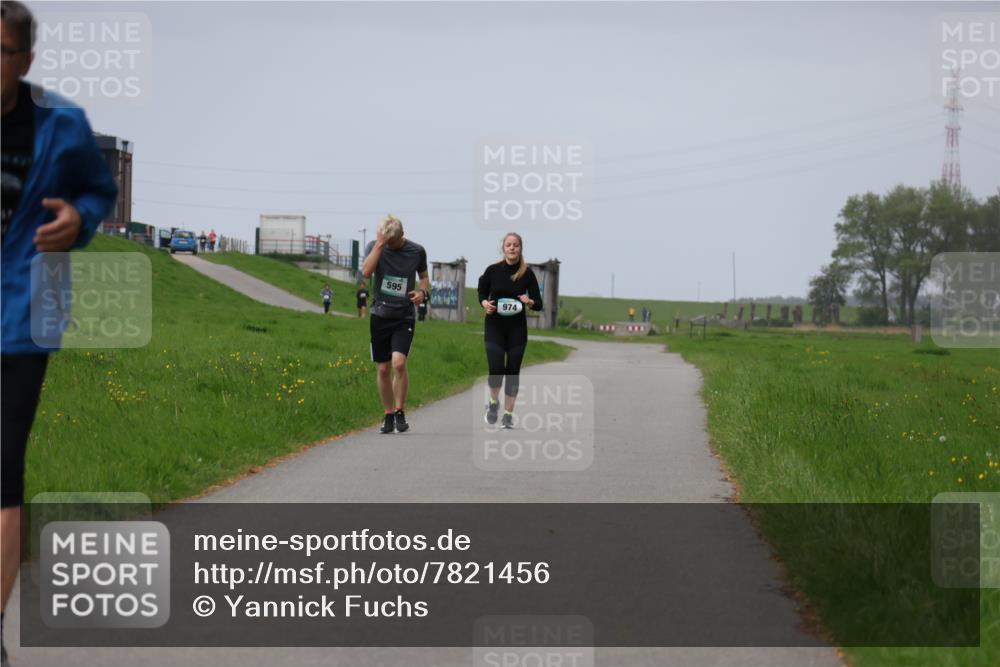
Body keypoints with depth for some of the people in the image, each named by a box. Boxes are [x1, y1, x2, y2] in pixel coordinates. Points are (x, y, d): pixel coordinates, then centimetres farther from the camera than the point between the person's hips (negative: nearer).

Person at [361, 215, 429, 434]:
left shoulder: (417, 251, -1)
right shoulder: (374, 247, -2)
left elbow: (424, 276, 15)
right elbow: (366, 272, -19)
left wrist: (424, 292, -7)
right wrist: (379, 244, -22)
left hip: (404, 317, -1)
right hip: (380, 315, 1)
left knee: (399, 363, -19)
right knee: (383, 369, 6)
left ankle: (400, 411, -3)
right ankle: (389, 415, 21)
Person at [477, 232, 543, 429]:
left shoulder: (527, 273, -5)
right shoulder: (492, 270, -4)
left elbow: (539, 304, -1)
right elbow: (482, 294, 10)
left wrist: (529, 302, -23)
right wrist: (485, 303, -12)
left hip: (517, 328, 1)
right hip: (494, 326, -1)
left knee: (513, 371, 2)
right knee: (496, 368, -13)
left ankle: (508, 414, 14)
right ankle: (493, 402, 16)